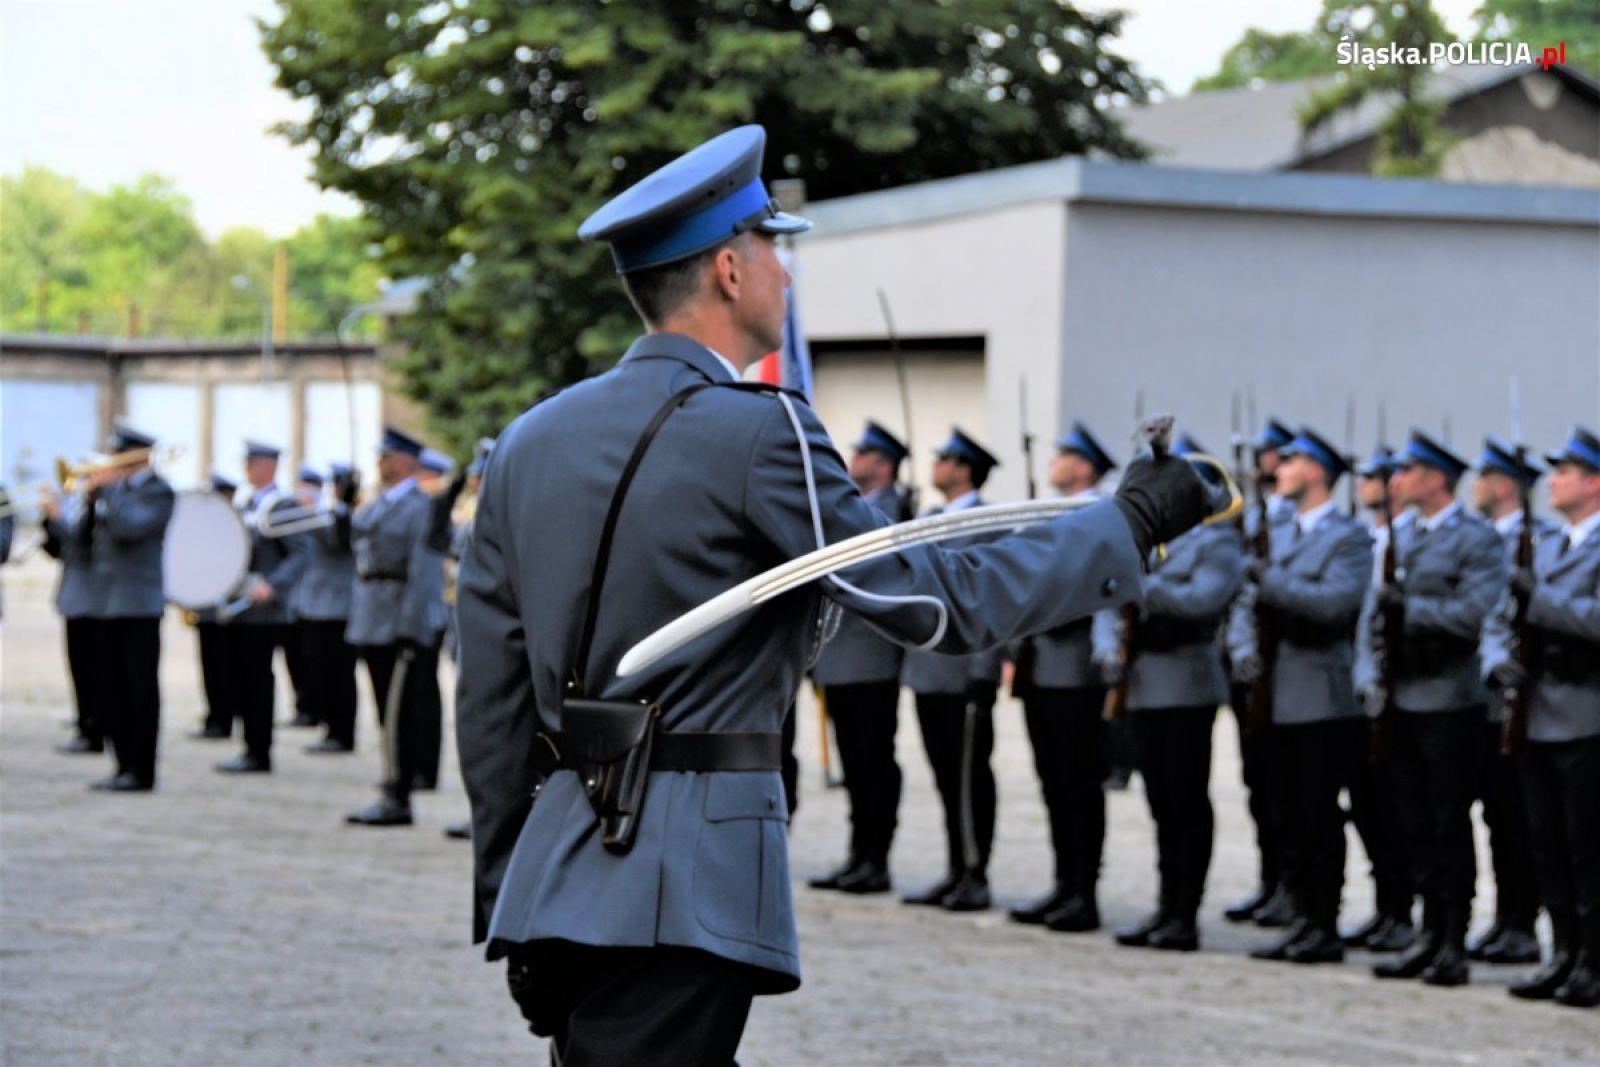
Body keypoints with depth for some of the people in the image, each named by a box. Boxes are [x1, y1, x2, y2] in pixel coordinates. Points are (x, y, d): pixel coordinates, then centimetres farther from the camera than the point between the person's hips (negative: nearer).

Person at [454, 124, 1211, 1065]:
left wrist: (507, 898, 21)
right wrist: (1130, 524, 1)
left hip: (554, 878, 8)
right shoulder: (756, 432, -11)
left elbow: (490, 698, 13)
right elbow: (939, 604, -10)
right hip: (680, 895, -8)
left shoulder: (531, 441, 11)